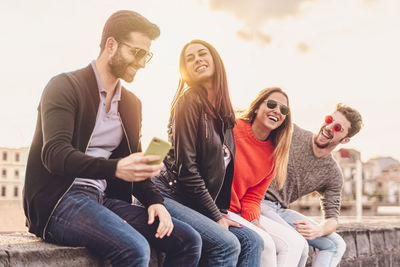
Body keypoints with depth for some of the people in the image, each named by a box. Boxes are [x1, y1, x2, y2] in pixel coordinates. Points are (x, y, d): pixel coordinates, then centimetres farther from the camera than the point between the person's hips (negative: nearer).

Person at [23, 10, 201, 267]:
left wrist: (154, 200, -2)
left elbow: (135, 166, 20)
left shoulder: (132, 103, 18)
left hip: (104, 199, 7)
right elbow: (54, 154, -18)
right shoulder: (64, 87, -4)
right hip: (58, 201, -7)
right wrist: (115, 168, -34)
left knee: (189, 240, -10)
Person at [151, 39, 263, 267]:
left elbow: (225, 166, 18)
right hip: (169, 195, -8)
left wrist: (221, 212, 7)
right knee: (227, 244, -23)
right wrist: (216, 216, -11)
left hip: (198, 203, 8)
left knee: (252, 241, -5)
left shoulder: (223, 111, 15)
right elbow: (186, 167, -15)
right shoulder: (189, 101, -10)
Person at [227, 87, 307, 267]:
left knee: (294, 243, -3)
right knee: (264, 243, -24)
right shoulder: (232, 129, -13)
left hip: (239, 212, 8)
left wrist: (255, 221, -12)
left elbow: (253, 197, 9)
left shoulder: (273, 154, 8)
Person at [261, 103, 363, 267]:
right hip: (258, 202, -5)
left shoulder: (333, 176, 6)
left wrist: (318, 230, -21)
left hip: (281, 210, 6)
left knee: (336, 245, -5)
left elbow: (332, 218, 5)